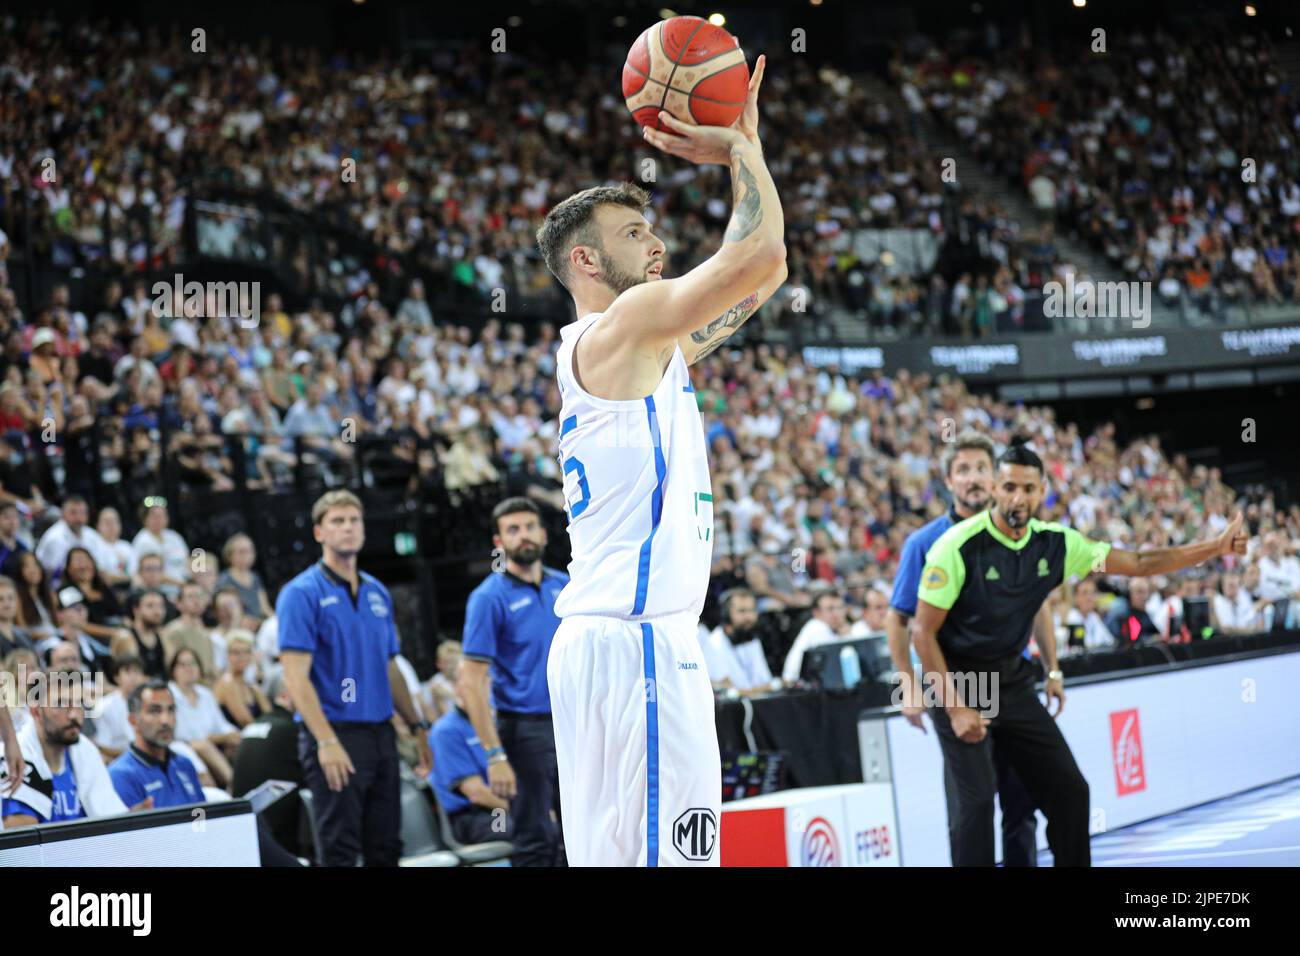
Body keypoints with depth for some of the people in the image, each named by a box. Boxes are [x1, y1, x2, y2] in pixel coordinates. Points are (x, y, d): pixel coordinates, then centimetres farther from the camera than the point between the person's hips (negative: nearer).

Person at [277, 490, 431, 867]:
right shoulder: (302, 593, -8)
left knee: (385, 849, 9)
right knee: (340, 850, -5)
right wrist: (326, 742, -22)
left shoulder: (378, 593, 14)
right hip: (336, 735, -7)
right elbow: (296, 675, -15)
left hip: (381, 735, 7)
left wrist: (417, 727, 14)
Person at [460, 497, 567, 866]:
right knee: (535, 841, -2)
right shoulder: (490, 598, -8)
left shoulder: (566, 586, 9)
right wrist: (495, 755, -19)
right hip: (526, 731, -6)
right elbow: (471, 683, -13)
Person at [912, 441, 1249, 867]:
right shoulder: (959, 546, -20)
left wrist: (1216, 546, -4)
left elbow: (1138, 563, 4)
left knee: (1068, 790, 5)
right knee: (976, 799, -14)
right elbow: (924, 633, -16)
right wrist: (955, 708, -19)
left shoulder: (1054, 542, -4)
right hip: (959, 683, -6)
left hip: (1015, 683, 6)